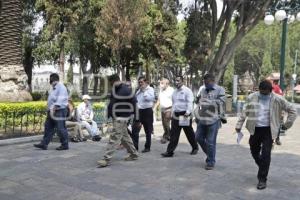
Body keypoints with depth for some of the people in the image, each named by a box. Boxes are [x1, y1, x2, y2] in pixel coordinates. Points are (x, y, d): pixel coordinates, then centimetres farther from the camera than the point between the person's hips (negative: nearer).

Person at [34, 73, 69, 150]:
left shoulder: (61, 87, -13)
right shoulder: (54, 88, 17)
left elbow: (60, 100, -23)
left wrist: (53, 109, -28)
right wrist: (50, 110, 21)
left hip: (59, 111, -10)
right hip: (52, 111, 10)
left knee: (61, 129, -4)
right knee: (48, 127, 8)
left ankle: (65, 145, 6)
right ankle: (44, 144, 11)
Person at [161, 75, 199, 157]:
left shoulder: (187, 90, -9)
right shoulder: (175, 92, 14)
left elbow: (189, 102, -18)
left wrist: (188, 112, -29)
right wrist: (173, 112, 14)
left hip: (185, 115, -6)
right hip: (176, 115, 6)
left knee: (189, 133, 8)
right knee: (173, 134, 1)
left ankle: (195, 148, 28)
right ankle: (170, 151, 1)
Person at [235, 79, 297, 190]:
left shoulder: (277, 99, -8)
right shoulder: (251, 98, -3)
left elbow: (292, 110, 1)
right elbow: (244, 112, 7)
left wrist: (287, 124, 2)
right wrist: (239, 125, 5)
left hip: (269, 130, -3)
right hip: (255, 129, 3)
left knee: (265, 154, -8)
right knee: (254, 151, 14)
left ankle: (262, 179, 3)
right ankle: (263, 169, 41)